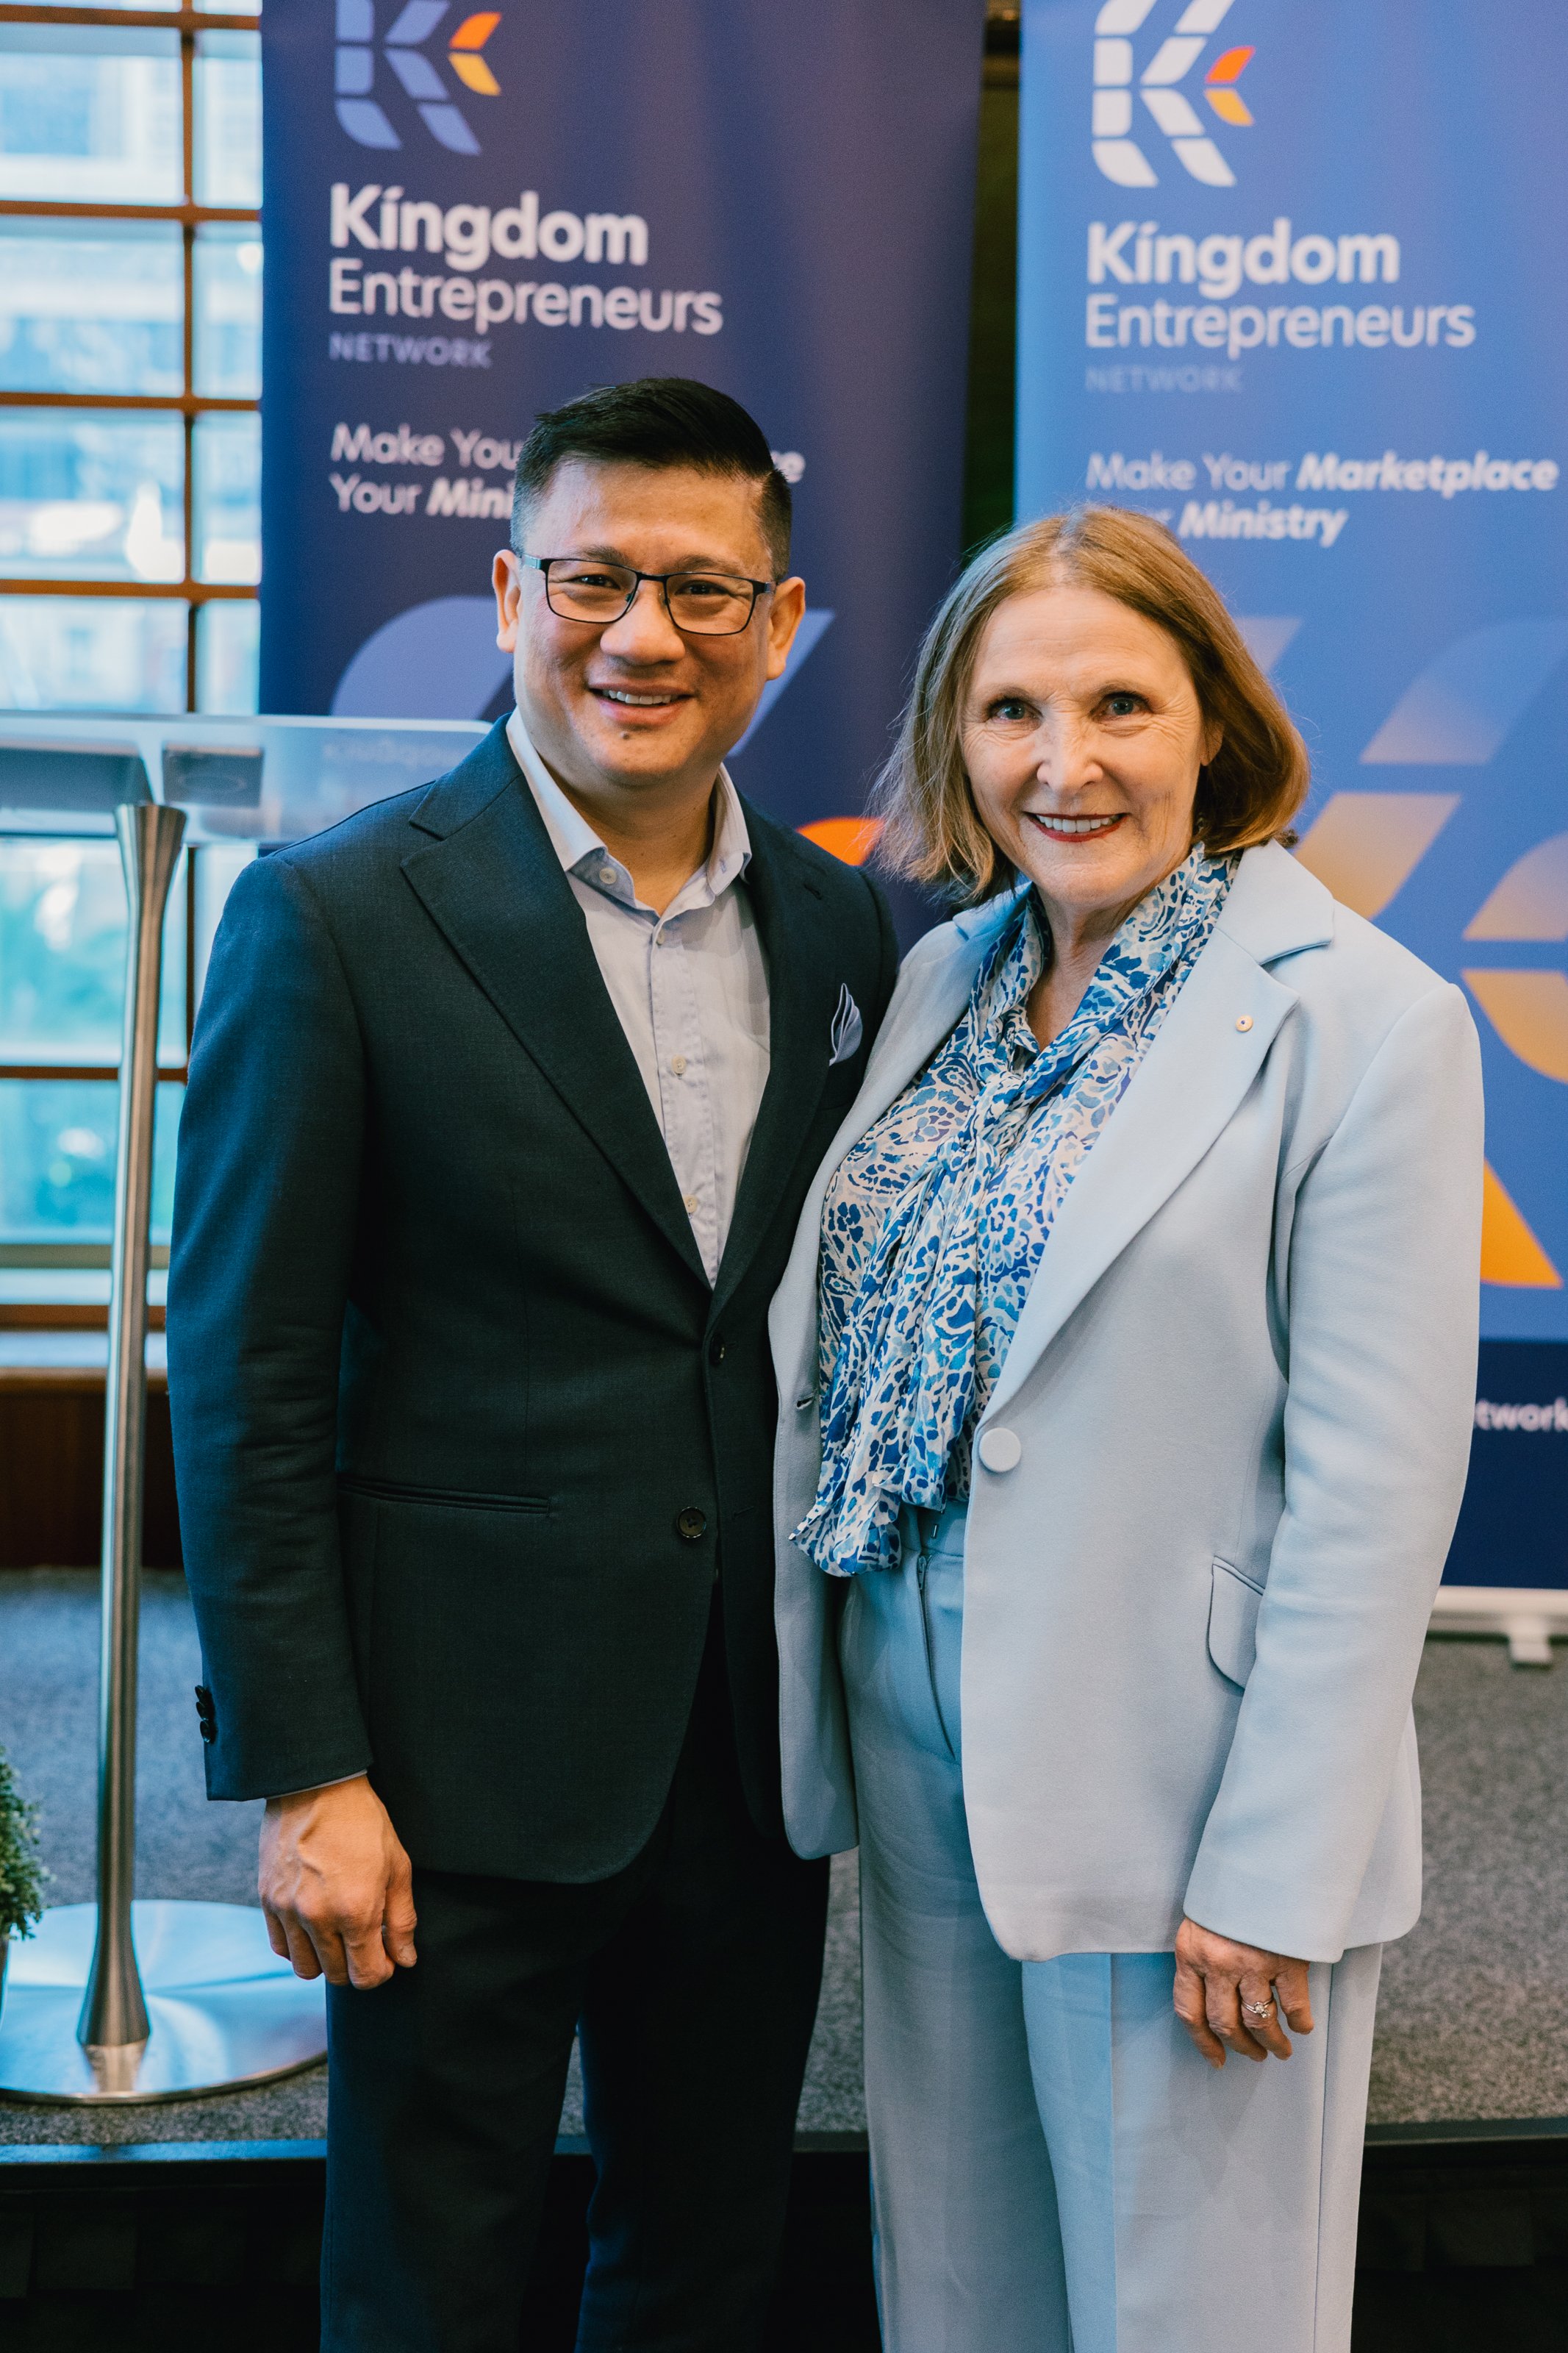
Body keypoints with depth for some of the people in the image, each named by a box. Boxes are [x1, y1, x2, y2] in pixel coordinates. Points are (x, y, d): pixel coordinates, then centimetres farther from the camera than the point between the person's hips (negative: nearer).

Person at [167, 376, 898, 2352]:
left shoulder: (843, 929, 5)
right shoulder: (337, 916, -10)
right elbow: (242, 1375, -10)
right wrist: (300, 1772, -12)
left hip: (757, 1745, 5)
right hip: (466, 1758, -4)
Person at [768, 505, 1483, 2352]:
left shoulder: (1361, 1020, -12)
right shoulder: (945, 979, 8)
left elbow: (1375, 1489, -14)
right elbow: (854, 1351, 12)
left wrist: (1274, 1878, -16)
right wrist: (826, 1711, 8)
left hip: (1173, 1790, -6)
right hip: (921, 1756, 6)